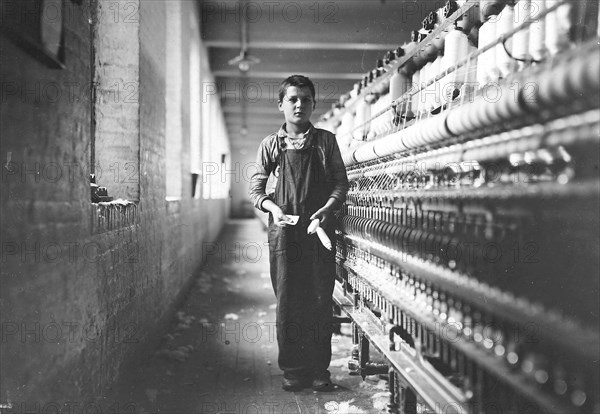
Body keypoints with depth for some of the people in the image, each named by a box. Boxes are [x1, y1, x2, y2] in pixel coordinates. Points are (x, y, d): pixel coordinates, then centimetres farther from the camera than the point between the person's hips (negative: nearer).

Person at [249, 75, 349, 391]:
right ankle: (293, 371, 10)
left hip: (319, 231, 0)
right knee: (287, 303, 1)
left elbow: (341, 182, 6)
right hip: (284, 232, 0)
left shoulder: (325, 141, 8)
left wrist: (328, 208, -12)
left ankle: (319, 370, 11)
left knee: (320, 302, 1)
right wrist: (273, 207, -12)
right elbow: (255, 188, 7)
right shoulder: (271, 145, 8)